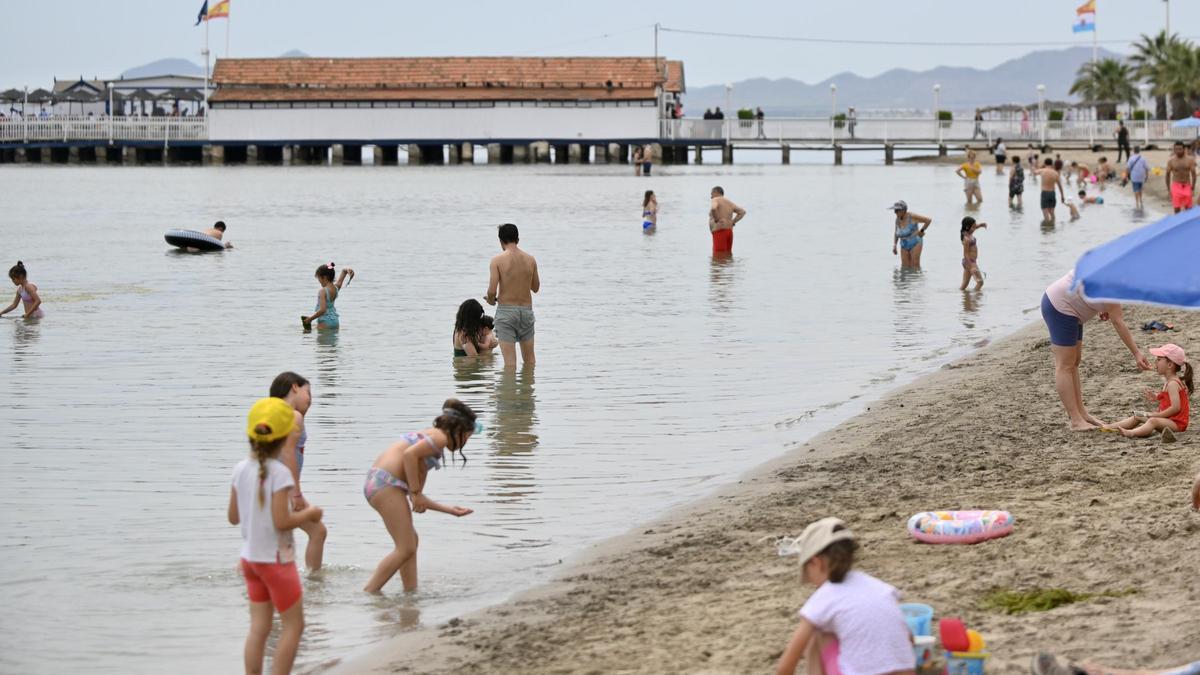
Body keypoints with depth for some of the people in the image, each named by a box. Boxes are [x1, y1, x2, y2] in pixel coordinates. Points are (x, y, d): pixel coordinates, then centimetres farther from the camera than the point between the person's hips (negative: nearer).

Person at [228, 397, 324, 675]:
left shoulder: (241, 469, -1)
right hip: (275, 559, -7)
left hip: (250, 557, 7)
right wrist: (308, 514, -8)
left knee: (259, 627, 10)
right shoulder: (279, 473, -20)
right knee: (293, 625, 5)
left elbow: (234, 517, 6)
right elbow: (281, 522, -23)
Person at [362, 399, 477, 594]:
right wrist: (415, 493, -14)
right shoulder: (440, 437, 0)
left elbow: (417, 499, 27)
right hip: (386, 482, -10)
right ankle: (368, 594, -7)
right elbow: (410, 454, -20)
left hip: (375, 482, 10)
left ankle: (411, 592, 20)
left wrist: (450, 510, 33)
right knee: (405, 549, -6)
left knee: (410, 542, 19)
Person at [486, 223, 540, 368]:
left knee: (510, 362, -3)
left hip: (506, 309, -3)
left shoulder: (498, 260, -10)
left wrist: (491, 300, 8)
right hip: (527, 310, 3)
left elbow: (492, 291, -14)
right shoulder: (530, 260, 2)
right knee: (530, 361, 15)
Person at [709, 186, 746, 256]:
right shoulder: (728, 202, 17)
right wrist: (733, 222, 11)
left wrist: (716, 220, -15)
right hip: (729, 232, 9)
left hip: (719, 233, -8)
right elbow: (742, 212, 17)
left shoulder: (715, 200, -7)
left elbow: (713, 209, -30)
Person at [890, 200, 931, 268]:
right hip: (904, 247, 6)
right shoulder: (898, 219, 3)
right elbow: (896, 234, 17)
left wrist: (921, 231, -6)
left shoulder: (912, 217, -16)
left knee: (915, 267, -10)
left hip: (915, 244, -6)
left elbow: (929, 220, -12)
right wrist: (894, 245, 6)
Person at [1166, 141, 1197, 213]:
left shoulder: (1189, 160, -2)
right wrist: (1168, 188, 2)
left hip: (1187, 186, 1)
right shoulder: (1171, 161, -2)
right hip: (1176, 186, -1)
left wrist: (1193, 187, -5)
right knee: (1177, 207, -4)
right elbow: (1168, 175, 3)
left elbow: (1193, 174, 0)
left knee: (1188, 207, 3)